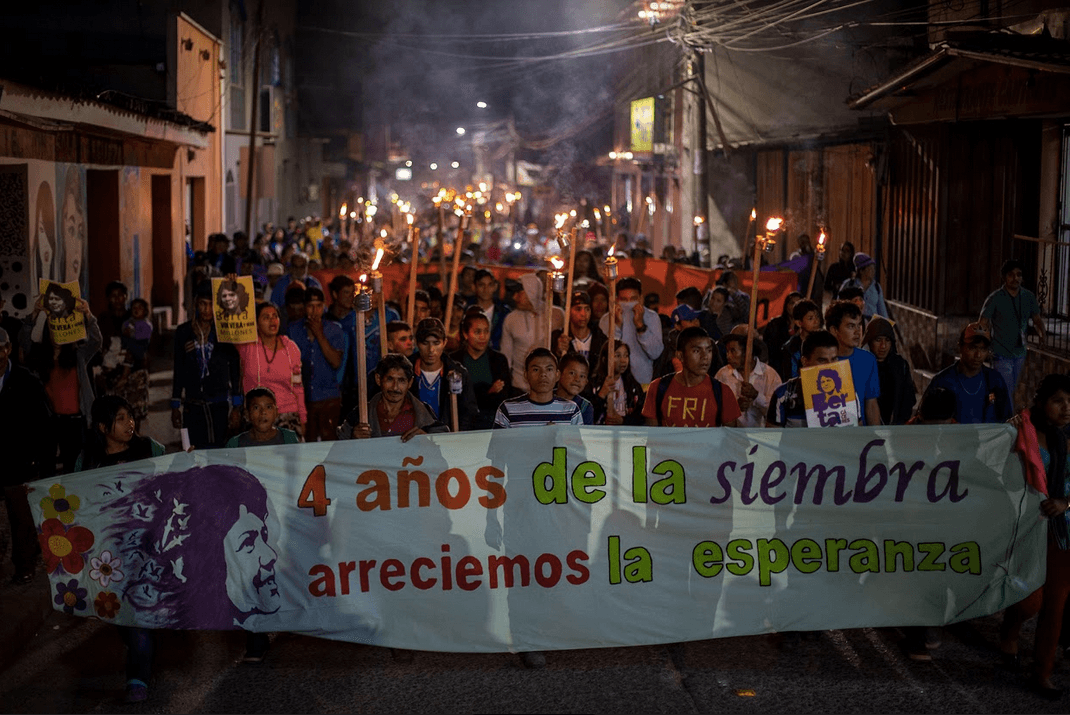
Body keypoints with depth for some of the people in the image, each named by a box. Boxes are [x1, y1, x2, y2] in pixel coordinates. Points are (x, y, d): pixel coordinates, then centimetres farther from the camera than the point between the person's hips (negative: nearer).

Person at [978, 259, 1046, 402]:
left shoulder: (1029, 296, 4)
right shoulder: (995, 298, -9)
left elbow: (1037, 318, 11)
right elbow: (982, 323, -6)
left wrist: (1041, 332, -10)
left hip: (1019, 353, 5)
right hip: (1002, 354, -5)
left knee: (1012, 391, 16)